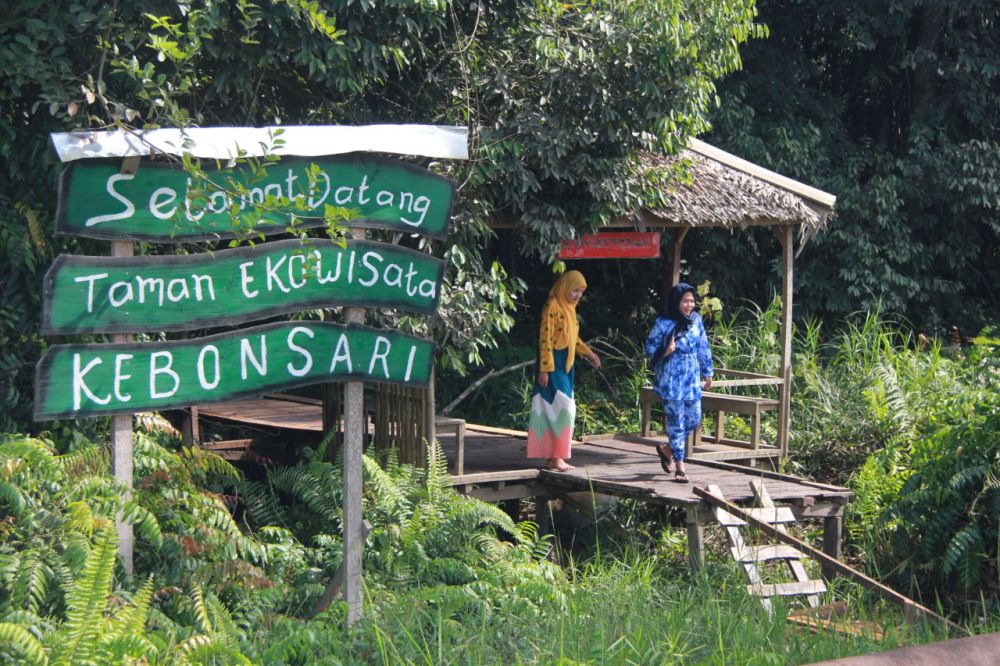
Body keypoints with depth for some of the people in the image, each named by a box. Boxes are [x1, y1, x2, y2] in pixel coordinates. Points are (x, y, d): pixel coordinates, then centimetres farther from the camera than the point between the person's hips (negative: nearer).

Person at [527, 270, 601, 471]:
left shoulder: (569, 308, 14)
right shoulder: (552, 307, -14)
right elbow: (545, 339, -17)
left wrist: (588, 353, 14)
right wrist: (545, 369, -21)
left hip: (565, 364, 9)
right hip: (553, 365, -9)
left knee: (558, 409, 9)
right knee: (561, 408, -11)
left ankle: (553, 456, 11)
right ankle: (556, 456, -9)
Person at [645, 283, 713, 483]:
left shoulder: (696, 320, 5)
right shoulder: (663, 323, -9)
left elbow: (703, 348, 13)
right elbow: (650, 347, -4)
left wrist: (707, 372, 16)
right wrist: (665, 351, -23)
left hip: (692, 380, 5)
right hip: (671, 381, -5)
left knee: (694, 420, 8)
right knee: (676, 422, -3)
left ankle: (667, 449, 32)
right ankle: (679, 467, 3)